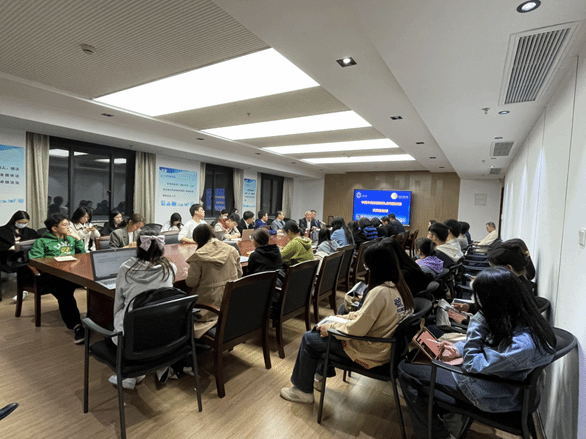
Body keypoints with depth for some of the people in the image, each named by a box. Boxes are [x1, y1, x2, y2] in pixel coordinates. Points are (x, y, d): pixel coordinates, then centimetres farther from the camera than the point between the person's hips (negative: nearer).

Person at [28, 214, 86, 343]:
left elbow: (83, 253, 24)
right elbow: (34, 260, 2)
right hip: (51, 274, -4)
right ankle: (76, 325, -39)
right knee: (64, 292, -37)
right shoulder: (42, 242, 15)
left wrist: (76, 238, 16)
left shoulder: (70, 239, 30)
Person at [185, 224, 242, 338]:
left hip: (211, 302, -5)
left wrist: (188, 273, 12)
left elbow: (191, 282, -9)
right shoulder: (232, 250, -1)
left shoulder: (199, 256, -15)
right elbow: (239, 274, 9)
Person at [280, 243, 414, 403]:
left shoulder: (380, 292, -31)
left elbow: (357, 329, -26)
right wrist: (345, 317, 7)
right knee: (322, 329, 21)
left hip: (369, 353, -9)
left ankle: (303, 390, 23)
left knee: (309, 339, 5)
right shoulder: (399, 288, -2)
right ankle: (322, 373, 38)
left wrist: (332, 326, -10)